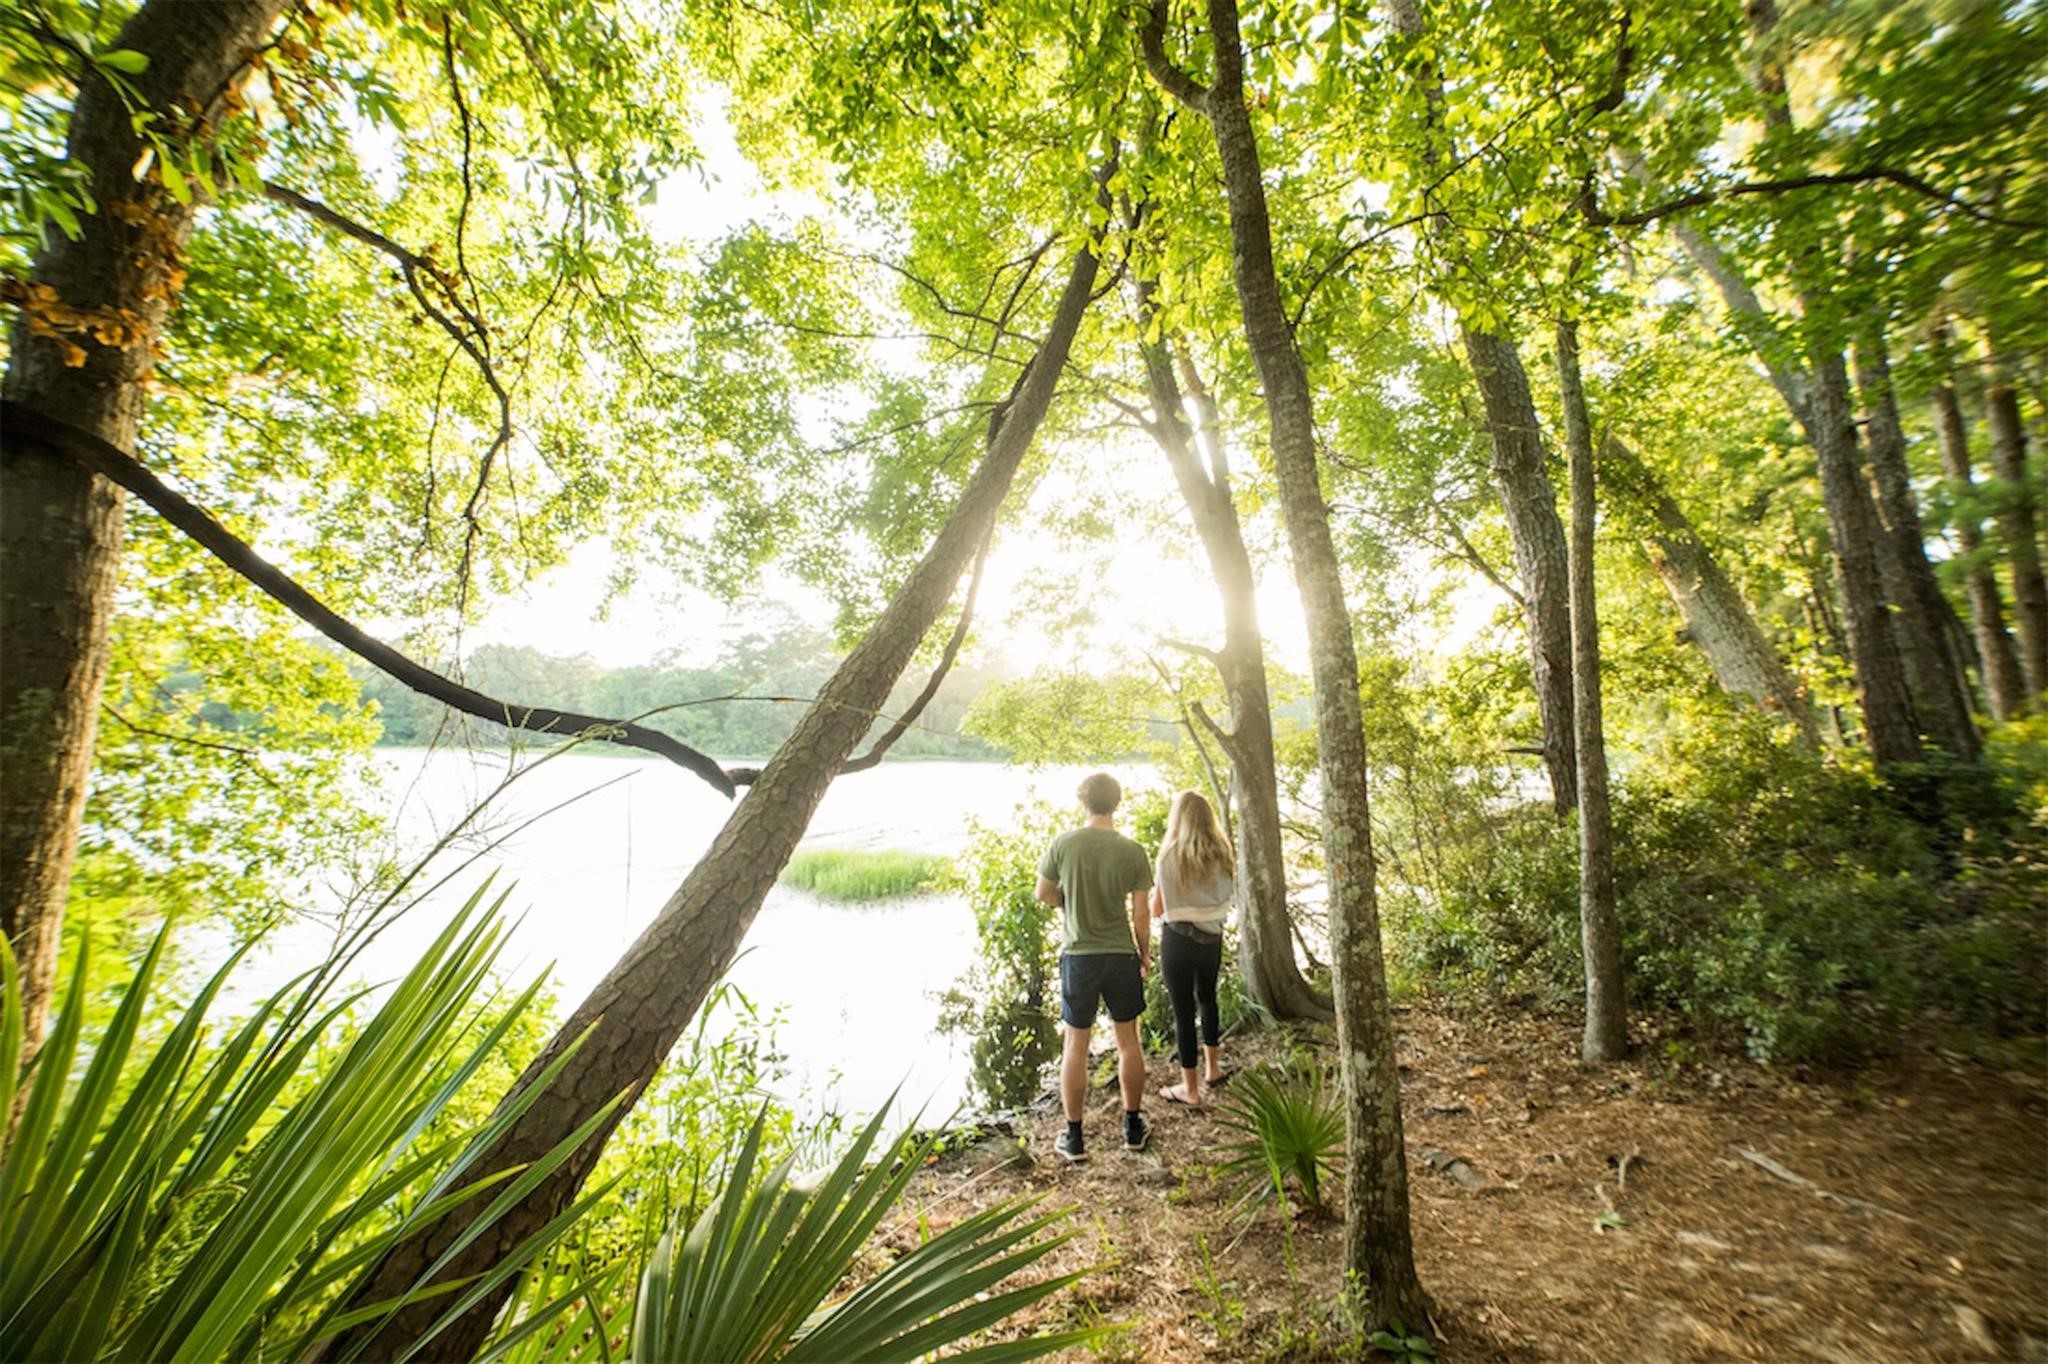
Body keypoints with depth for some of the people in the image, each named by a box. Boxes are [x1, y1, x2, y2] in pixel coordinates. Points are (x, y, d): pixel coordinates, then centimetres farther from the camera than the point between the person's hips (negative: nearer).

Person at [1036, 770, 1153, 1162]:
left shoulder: (1063, 844, -12)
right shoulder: (1132, 851, -10)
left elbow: (1043, 895, -1)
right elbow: (1140, 914, -5)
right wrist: (1146, 955, 10)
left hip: (1077, 956, -1)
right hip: (1121, 954, 1)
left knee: (1076, 1046, 12)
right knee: (1128, 1042, 18)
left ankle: (1074, 1137, 23)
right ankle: (1133, 1127, 33)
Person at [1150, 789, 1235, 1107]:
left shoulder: (1170, 856, -16)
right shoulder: (1221, 853, -4)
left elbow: (1157, 909, -10)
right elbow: (1228, 896, 8)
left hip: (1178, 939, -4)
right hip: (1212, 937, 5)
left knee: (1183, 1010, 8)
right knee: (1207, 998, 26)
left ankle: (1191, 1089, 20)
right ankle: (1213, 1068, 42)